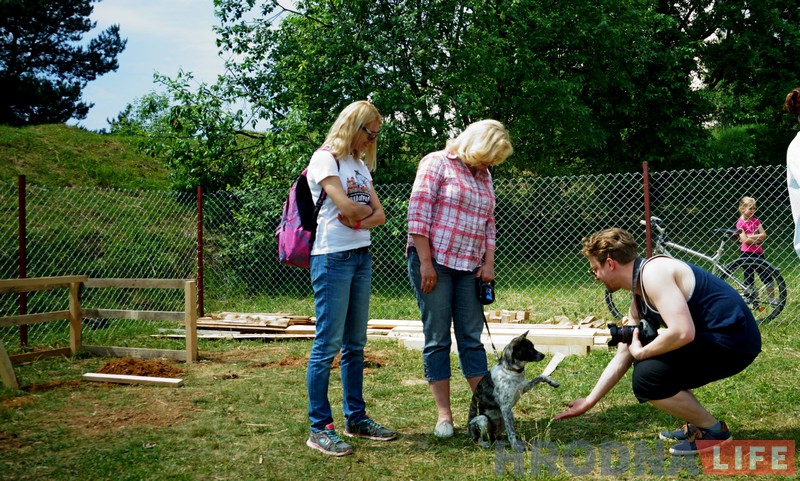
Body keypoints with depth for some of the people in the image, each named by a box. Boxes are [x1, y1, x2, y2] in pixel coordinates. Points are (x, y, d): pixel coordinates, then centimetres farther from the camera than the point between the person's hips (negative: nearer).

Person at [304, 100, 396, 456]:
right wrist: (365, 209, 1)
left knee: (355, 344, 11)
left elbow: (380, 215, 10)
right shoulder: (325, 159, -6)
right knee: (328, 344, -6)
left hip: (361, 257, 8)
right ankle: (319, 428, 0)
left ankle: (355, 418, 20)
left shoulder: (360, 164, 17)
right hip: (332, 257, -8)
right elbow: (345, 206, -20)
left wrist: (356, 218, -8)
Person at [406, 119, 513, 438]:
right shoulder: (436, 163, -4)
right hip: (434, 262, -6)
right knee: (437, 339, -1)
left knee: (472, 338, 6)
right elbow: (418, 213, -10)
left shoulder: (484, 177, 17)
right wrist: (425, 263, -14)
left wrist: (488, 263, 8)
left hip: (469, 267, 6)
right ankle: (444, 415, 5)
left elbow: (489, 223, 19)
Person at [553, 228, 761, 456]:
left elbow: (683, 332, -29)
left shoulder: (653, 273, -17)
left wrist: (640, 353, -11)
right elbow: (622, 357, 20)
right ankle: (696, 425, 22)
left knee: (647, 379, -16)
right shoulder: (639, 300, 14)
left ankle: (714, 431, 2)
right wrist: (588, 402, 23)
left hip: (733, 339, -10)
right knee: (646, 361, 21)